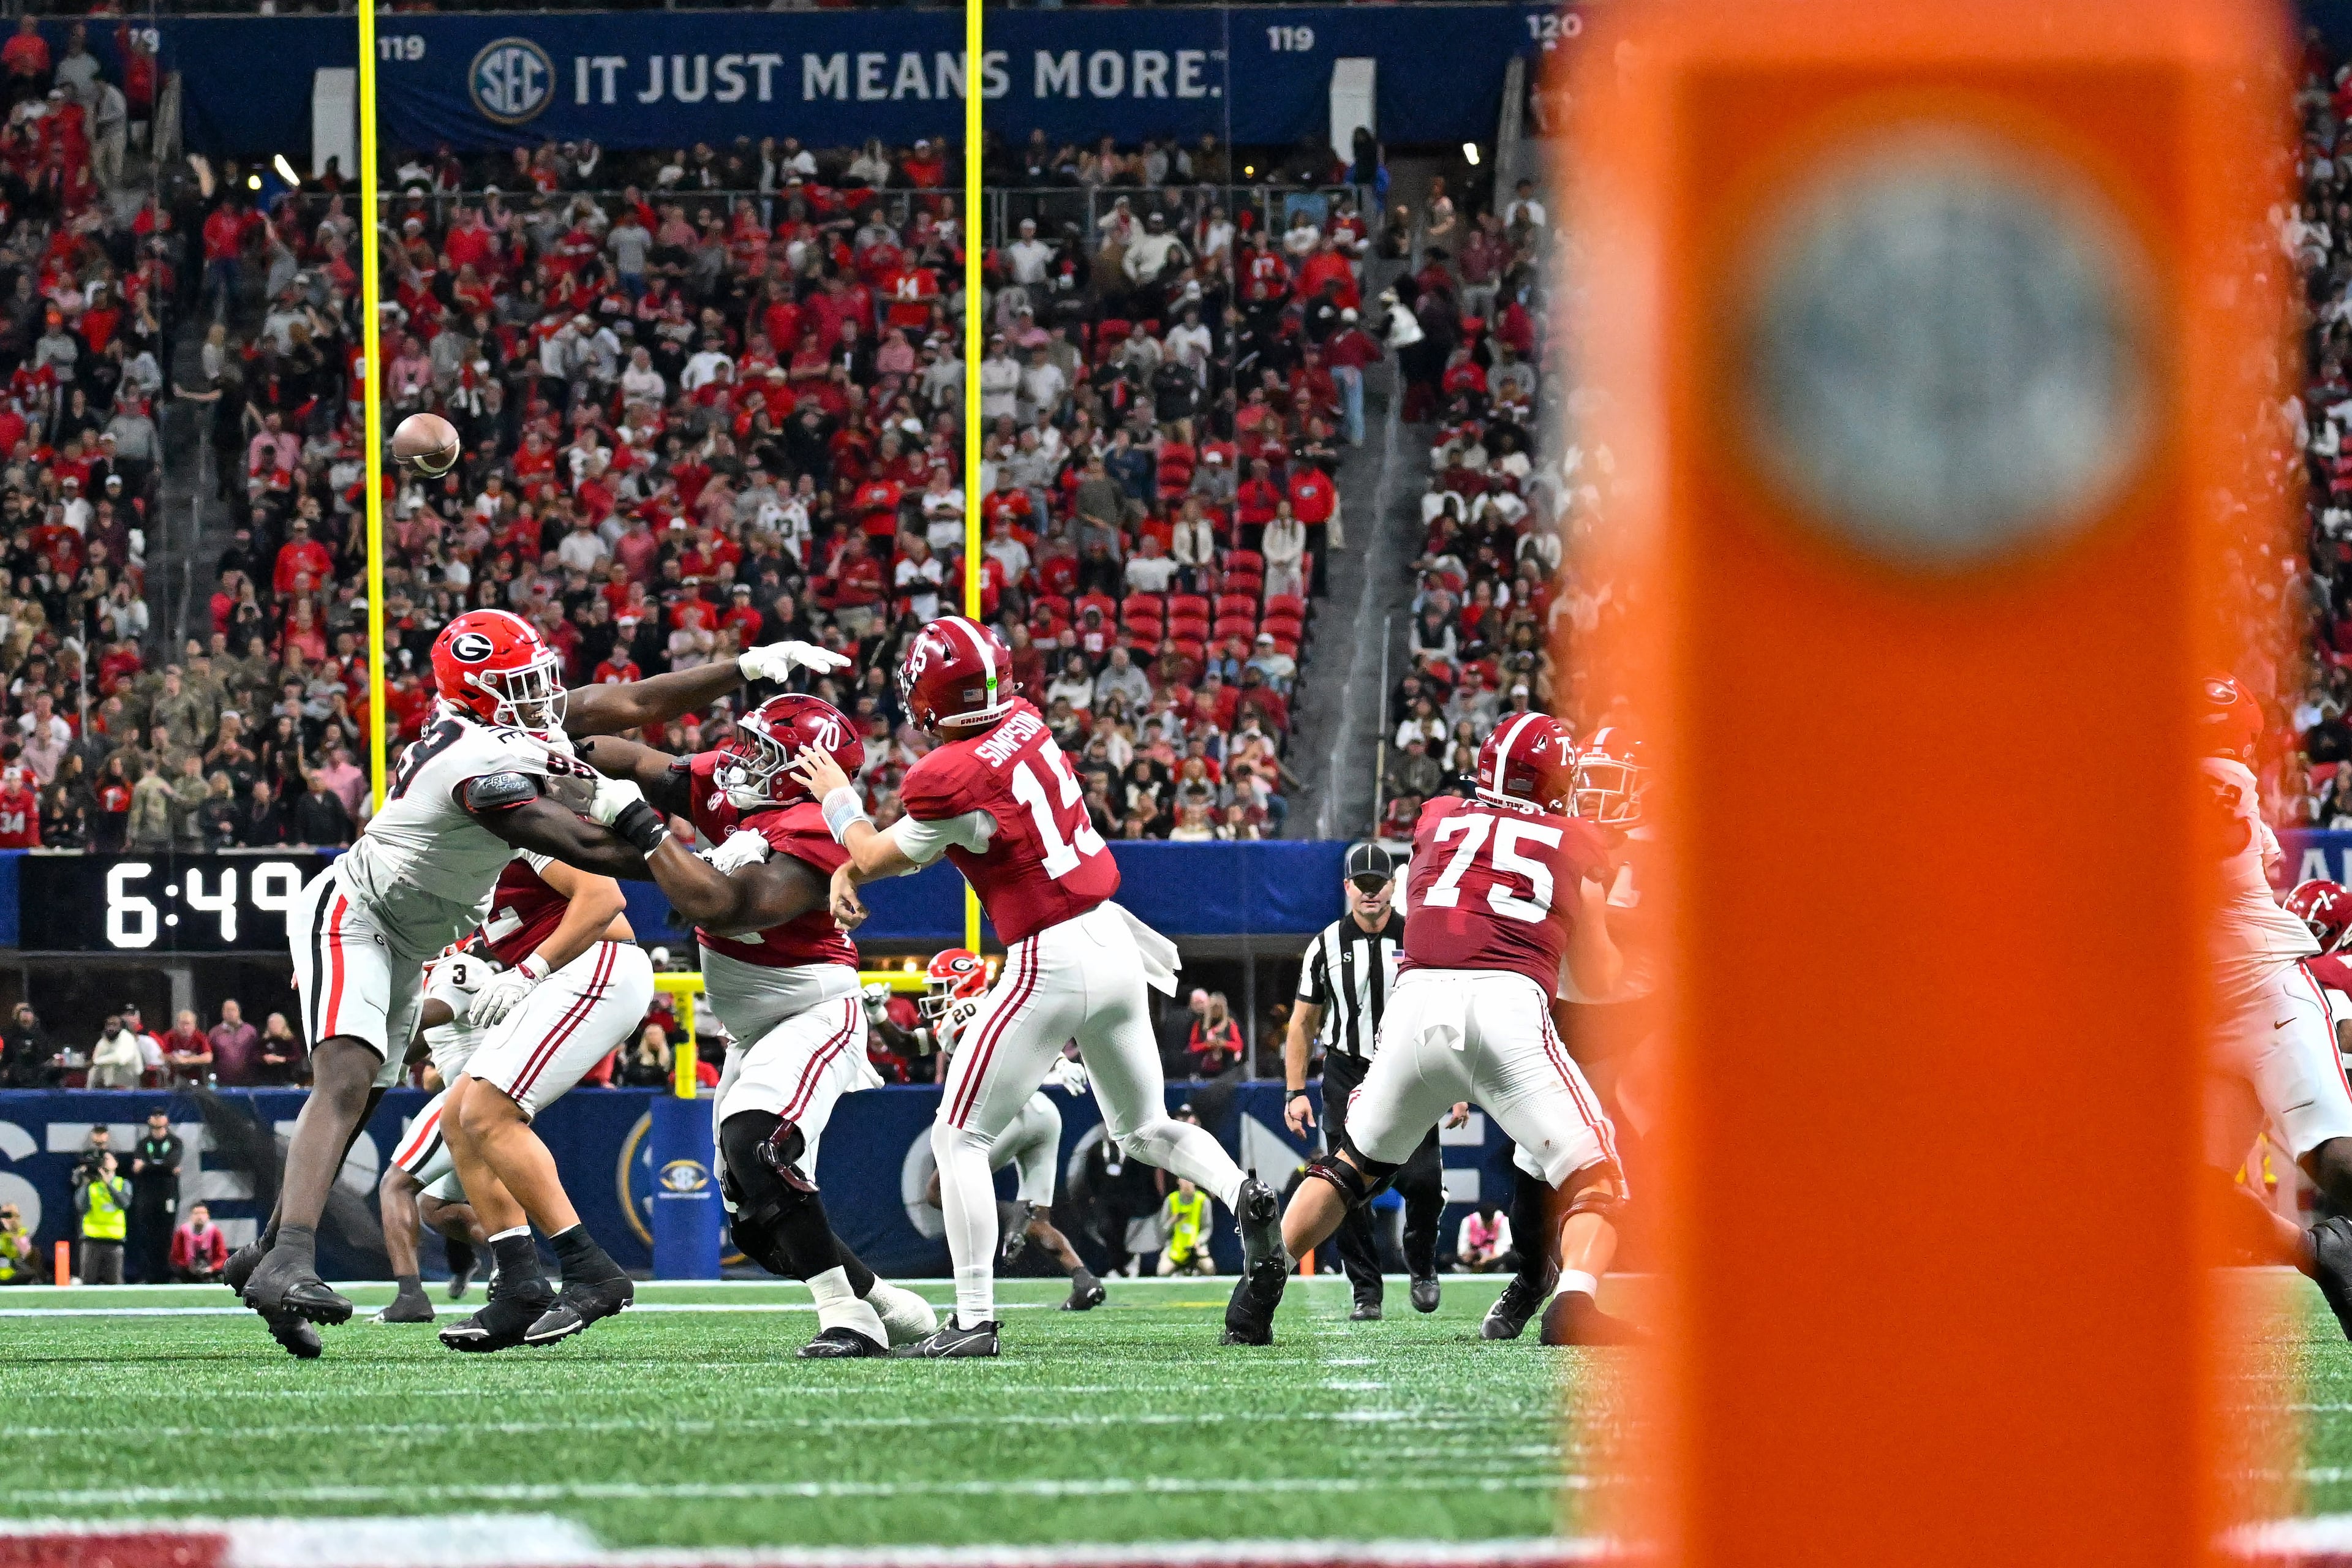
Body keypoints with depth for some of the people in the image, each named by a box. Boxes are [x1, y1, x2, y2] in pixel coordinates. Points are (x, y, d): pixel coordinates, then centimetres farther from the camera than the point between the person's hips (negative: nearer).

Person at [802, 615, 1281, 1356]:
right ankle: (1243, 1195, -6)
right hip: (1115, 945, 8)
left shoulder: (952, 777, -17)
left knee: (960, 1139, 1)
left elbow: (880, 855, 2)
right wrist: (849, 869, 8)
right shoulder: (1024, 722, 6)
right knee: (1147, 1130, 22)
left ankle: (974, 1321, -4)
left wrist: (838, 802, 20)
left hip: (1052, 963, -8)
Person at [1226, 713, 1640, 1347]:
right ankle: (1575, 1301, -23)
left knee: (1356, 1161, 25)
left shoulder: (1437, 819, 24)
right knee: (1594, 1177, 3)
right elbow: (1597, 979, 22)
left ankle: (1263, 1281, 14)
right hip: (1509, 1004, -3)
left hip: (1418, 998, 3)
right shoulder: (1576, 847, 19)